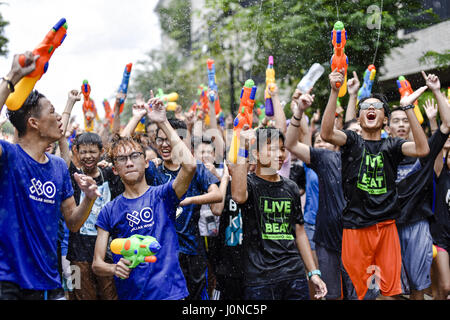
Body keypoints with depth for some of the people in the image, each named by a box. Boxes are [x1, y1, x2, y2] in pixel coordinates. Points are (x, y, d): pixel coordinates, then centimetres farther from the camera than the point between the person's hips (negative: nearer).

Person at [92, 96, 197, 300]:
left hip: (170, 292, -2)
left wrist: (163, 123, -13)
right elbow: (97, 264, 4)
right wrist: (114, 268, -19)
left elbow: (189, 165, -18)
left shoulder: (162, 195, 0)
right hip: (129, 294, 2)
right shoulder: (109, 211, 5)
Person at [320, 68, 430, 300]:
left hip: (386, 226, 2)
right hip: (355, 227, -1)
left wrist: (408, 108, -15)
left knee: (391, 288, 5)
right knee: (357, 289, 5)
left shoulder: (391, 145, 7)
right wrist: (335, 91, -25)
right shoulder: (352, 141, 3)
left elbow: (422, 149, -11)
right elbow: (326, 134, -17)